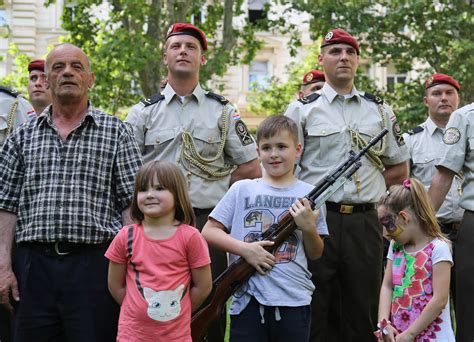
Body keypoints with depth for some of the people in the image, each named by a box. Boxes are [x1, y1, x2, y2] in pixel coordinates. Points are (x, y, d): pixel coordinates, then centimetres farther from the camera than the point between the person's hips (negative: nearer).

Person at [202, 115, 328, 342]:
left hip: (294, 300, 0)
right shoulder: (242, 189, 6)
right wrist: (245, 249, -9)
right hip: (247, 299, 0)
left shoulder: (309, 195, 6)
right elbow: (208, 232, 4)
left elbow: (315, 254, 9)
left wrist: (309, 228, -10)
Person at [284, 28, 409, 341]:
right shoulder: (302, 110, 4)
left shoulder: (380, 110, 13)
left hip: (365, 222, 3)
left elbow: (400, 169, 18)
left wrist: (366, 188, 7)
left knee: (363, 316, 8)